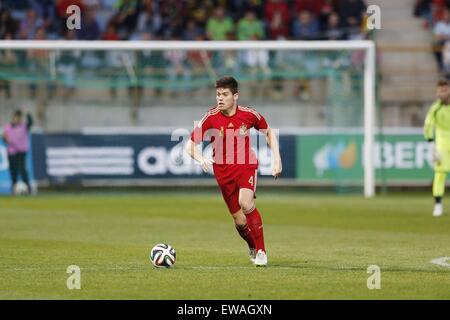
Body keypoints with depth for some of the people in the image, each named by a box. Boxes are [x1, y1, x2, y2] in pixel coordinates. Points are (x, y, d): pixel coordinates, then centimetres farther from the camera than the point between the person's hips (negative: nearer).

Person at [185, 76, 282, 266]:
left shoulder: (249, 115, -8)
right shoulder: (211, 118, -12)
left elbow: (268, 132, 10)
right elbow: (190, 145, -9)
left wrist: (276, 159, 2)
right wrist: (201, 159, -30)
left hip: (246, 166, -1)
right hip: (223, 171, 1)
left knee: (246, 203, -28)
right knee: (239, 219, 2)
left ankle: (261, 251, -15)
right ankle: (252, 247, 36)